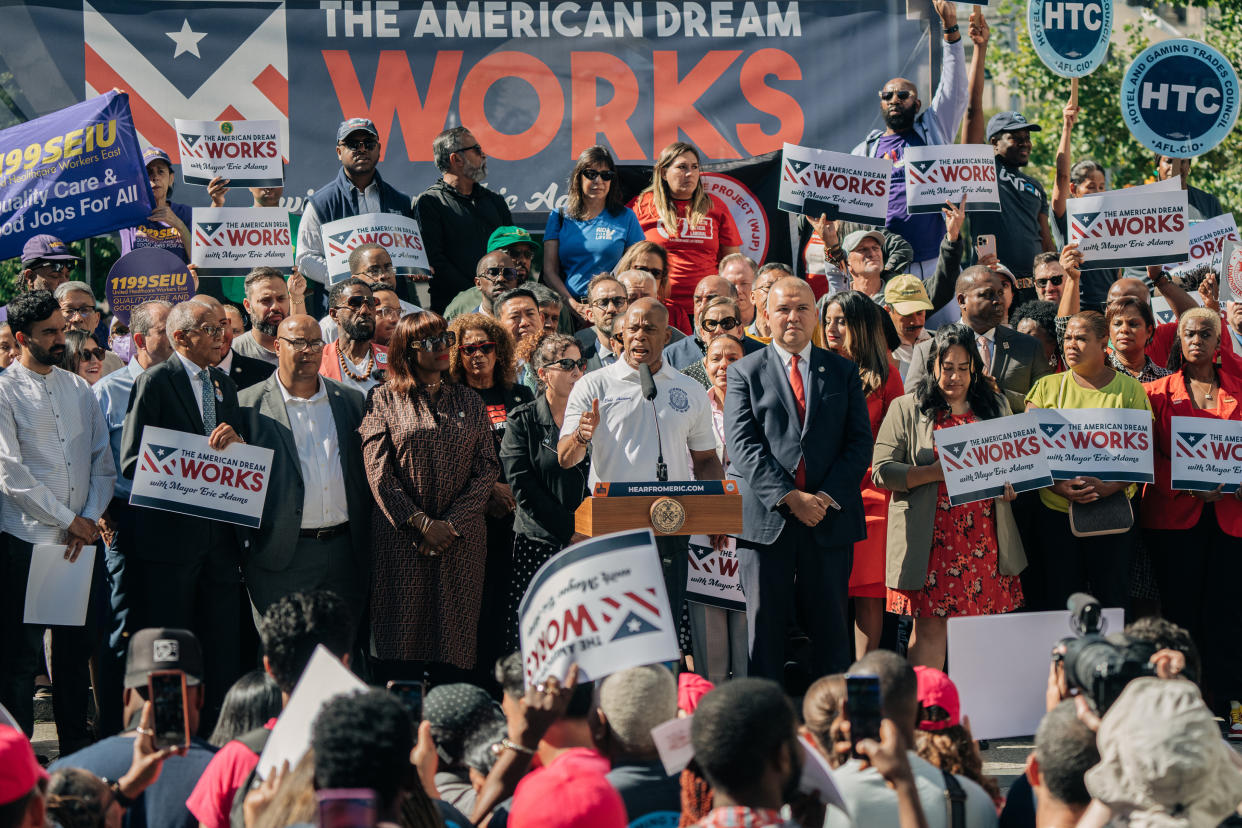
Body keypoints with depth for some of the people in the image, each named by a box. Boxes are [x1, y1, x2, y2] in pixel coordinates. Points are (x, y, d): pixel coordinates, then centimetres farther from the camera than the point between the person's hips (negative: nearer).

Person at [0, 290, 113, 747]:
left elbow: (103, 461, 12)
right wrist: (66, 521, -9)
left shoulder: (79, 389, 13)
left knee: (77, 648, 11)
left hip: (81, 539, 5)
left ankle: (77, 745, 21)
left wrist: (88, 519, -3)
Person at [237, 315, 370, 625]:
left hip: (345, 553, 3)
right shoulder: (250, 405, 0)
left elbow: (366, 470, 16)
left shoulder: (351, 401, 12)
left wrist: (366, 540, 10)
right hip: (282, 557, -3)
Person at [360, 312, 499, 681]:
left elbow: (487, 468, 5)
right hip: (400, 536, -2)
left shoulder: (469, 401, 12)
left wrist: (452, 524, -8)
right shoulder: (384, 400, 4)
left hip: (460, 537, 2)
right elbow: (378, 471, -4)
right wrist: (422, 523, -12)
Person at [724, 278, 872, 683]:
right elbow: (743, 446, -4)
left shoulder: (843, 372, 13)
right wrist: (788, 497, -15)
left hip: (830, 518, 2)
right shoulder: (745, 372, 6)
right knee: (765, 630, 0)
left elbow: (859, 441, 5)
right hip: (767, 520, -2)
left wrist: (827, 497, -9)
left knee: (830, 629, 4)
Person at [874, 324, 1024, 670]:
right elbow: (882, 470, -4)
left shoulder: (995, 407, 15)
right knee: (930, 628, -6)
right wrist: (935, 473, -16)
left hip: (985, 537, 4)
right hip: (933, 539, -4)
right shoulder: (907, 409, 4)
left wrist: (1010, 483, 1)